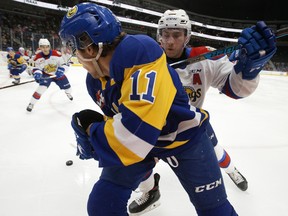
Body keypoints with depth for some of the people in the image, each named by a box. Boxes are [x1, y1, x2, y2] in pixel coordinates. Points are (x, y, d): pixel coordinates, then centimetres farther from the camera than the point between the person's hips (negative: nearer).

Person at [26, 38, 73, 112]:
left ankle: (68, 93, 54)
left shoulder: (56, 54, -23)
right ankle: (31, 103, -12)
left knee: (67, 87, 12)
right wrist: (37, 74, -30)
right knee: (42, 87, -26)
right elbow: (36, 68, -8)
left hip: (57, 74, 2)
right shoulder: (38, 57, -19)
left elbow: (64, 65, -15)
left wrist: (61, 70, -34)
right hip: (46, 75, -1)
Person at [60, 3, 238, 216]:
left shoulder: (140, 51, -36)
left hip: (184, 138, -5)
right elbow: (117, 121, 6)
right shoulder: (95, 81, -8)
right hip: (140, 139, 6)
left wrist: (91, 128, -24)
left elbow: (137, 128, -41)